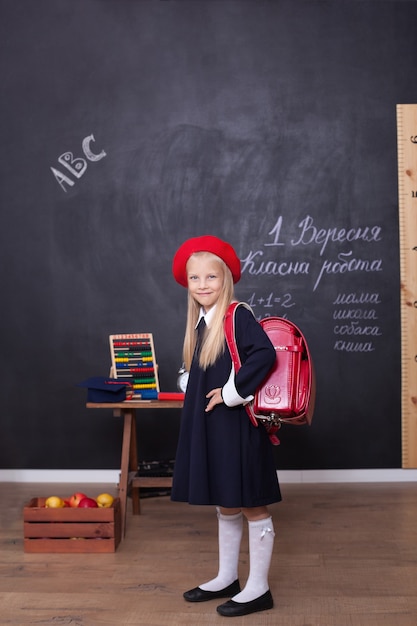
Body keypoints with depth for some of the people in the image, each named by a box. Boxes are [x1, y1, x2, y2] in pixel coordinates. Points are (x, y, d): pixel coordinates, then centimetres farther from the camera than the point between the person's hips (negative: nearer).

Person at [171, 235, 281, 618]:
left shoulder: (238, 316, -13)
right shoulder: (200, 324, 12)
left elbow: (265, 355, -27)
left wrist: (232, 393, -23)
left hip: (238, 424, -9)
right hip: (210, 426, 9)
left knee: (252, 505, 2)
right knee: (225, 505, 17)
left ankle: (258, 589, 12)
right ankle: (227, 579, 30)